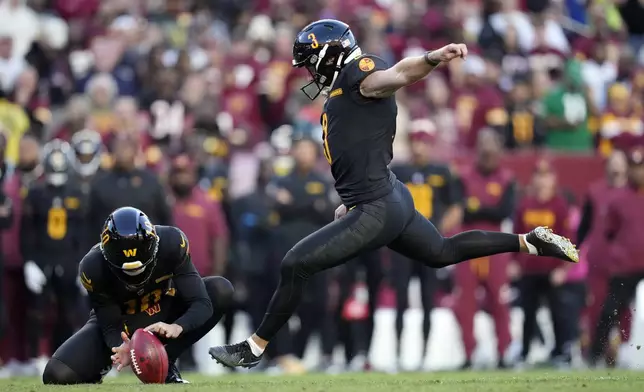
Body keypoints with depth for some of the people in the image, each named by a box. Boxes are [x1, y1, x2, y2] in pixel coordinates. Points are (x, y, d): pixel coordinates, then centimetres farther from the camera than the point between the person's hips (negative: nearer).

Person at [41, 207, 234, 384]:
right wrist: (121, 348, -46)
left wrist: (177, 327, -49)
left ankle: (165, 363, -12)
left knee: (221, 290, -26)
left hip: (165, 316, 2)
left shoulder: (171, 243, -28)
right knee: (58, 375, -26)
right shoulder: (94, 268, -30)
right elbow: (110, 326, -22)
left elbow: (202, 304, -28)